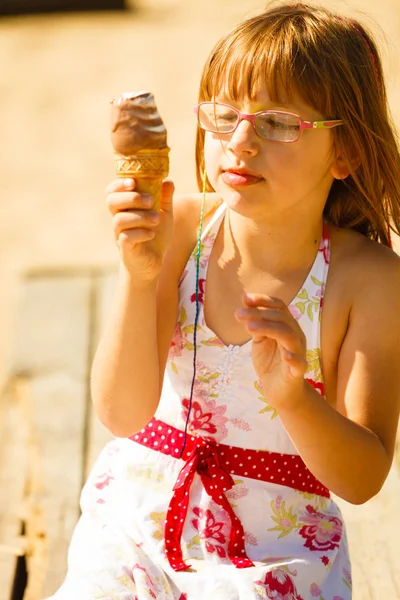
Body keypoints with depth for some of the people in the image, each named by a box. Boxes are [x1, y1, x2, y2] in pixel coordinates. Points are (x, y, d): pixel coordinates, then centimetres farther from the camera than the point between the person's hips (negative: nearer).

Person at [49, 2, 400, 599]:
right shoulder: (180, 227, -9)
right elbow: (122, 413, -13)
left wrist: (293, 397, -31)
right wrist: (141, 276, -26)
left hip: (275, 549, -2)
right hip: (138, 519, 2)